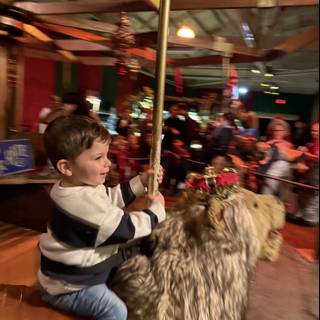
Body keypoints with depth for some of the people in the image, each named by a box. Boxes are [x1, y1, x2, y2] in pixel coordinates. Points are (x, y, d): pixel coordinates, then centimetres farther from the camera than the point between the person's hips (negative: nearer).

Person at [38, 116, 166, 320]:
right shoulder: (85, 202, -36)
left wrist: (142, 182, 1)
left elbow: (113, 198, 9)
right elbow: (128, 229, -28)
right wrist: (157, 209, -14)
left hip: (77, 268, 9)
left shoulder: (83, 186, -5)